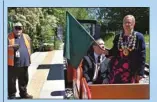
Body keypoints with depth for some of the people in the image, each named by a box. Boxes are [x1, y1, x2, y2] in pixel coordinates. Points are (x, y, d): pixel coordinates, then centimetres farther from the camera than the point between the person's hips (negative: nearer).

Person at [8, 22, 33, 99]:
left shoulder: (26, 37, 11)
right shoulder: (9, 37, -2)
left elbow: (29, 48, 18)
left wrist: (28, 58, 15)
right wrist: (11, 46, -23)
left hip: (24, 63, 4)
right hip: (13, 64, -4)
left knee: (24, 80, 15)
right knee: (12, 81, 2)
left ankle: (23, 93, 30)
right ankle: (12, 95, 15)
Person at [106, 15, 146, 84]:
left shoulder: (139, 37, -5)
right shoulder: (118, 37, 5)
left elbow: (142, 56, -6)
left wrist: (140, 72, -9)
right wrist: (107, 52, -9)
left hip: (131, 70, -3)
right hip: (117, 69, 3)